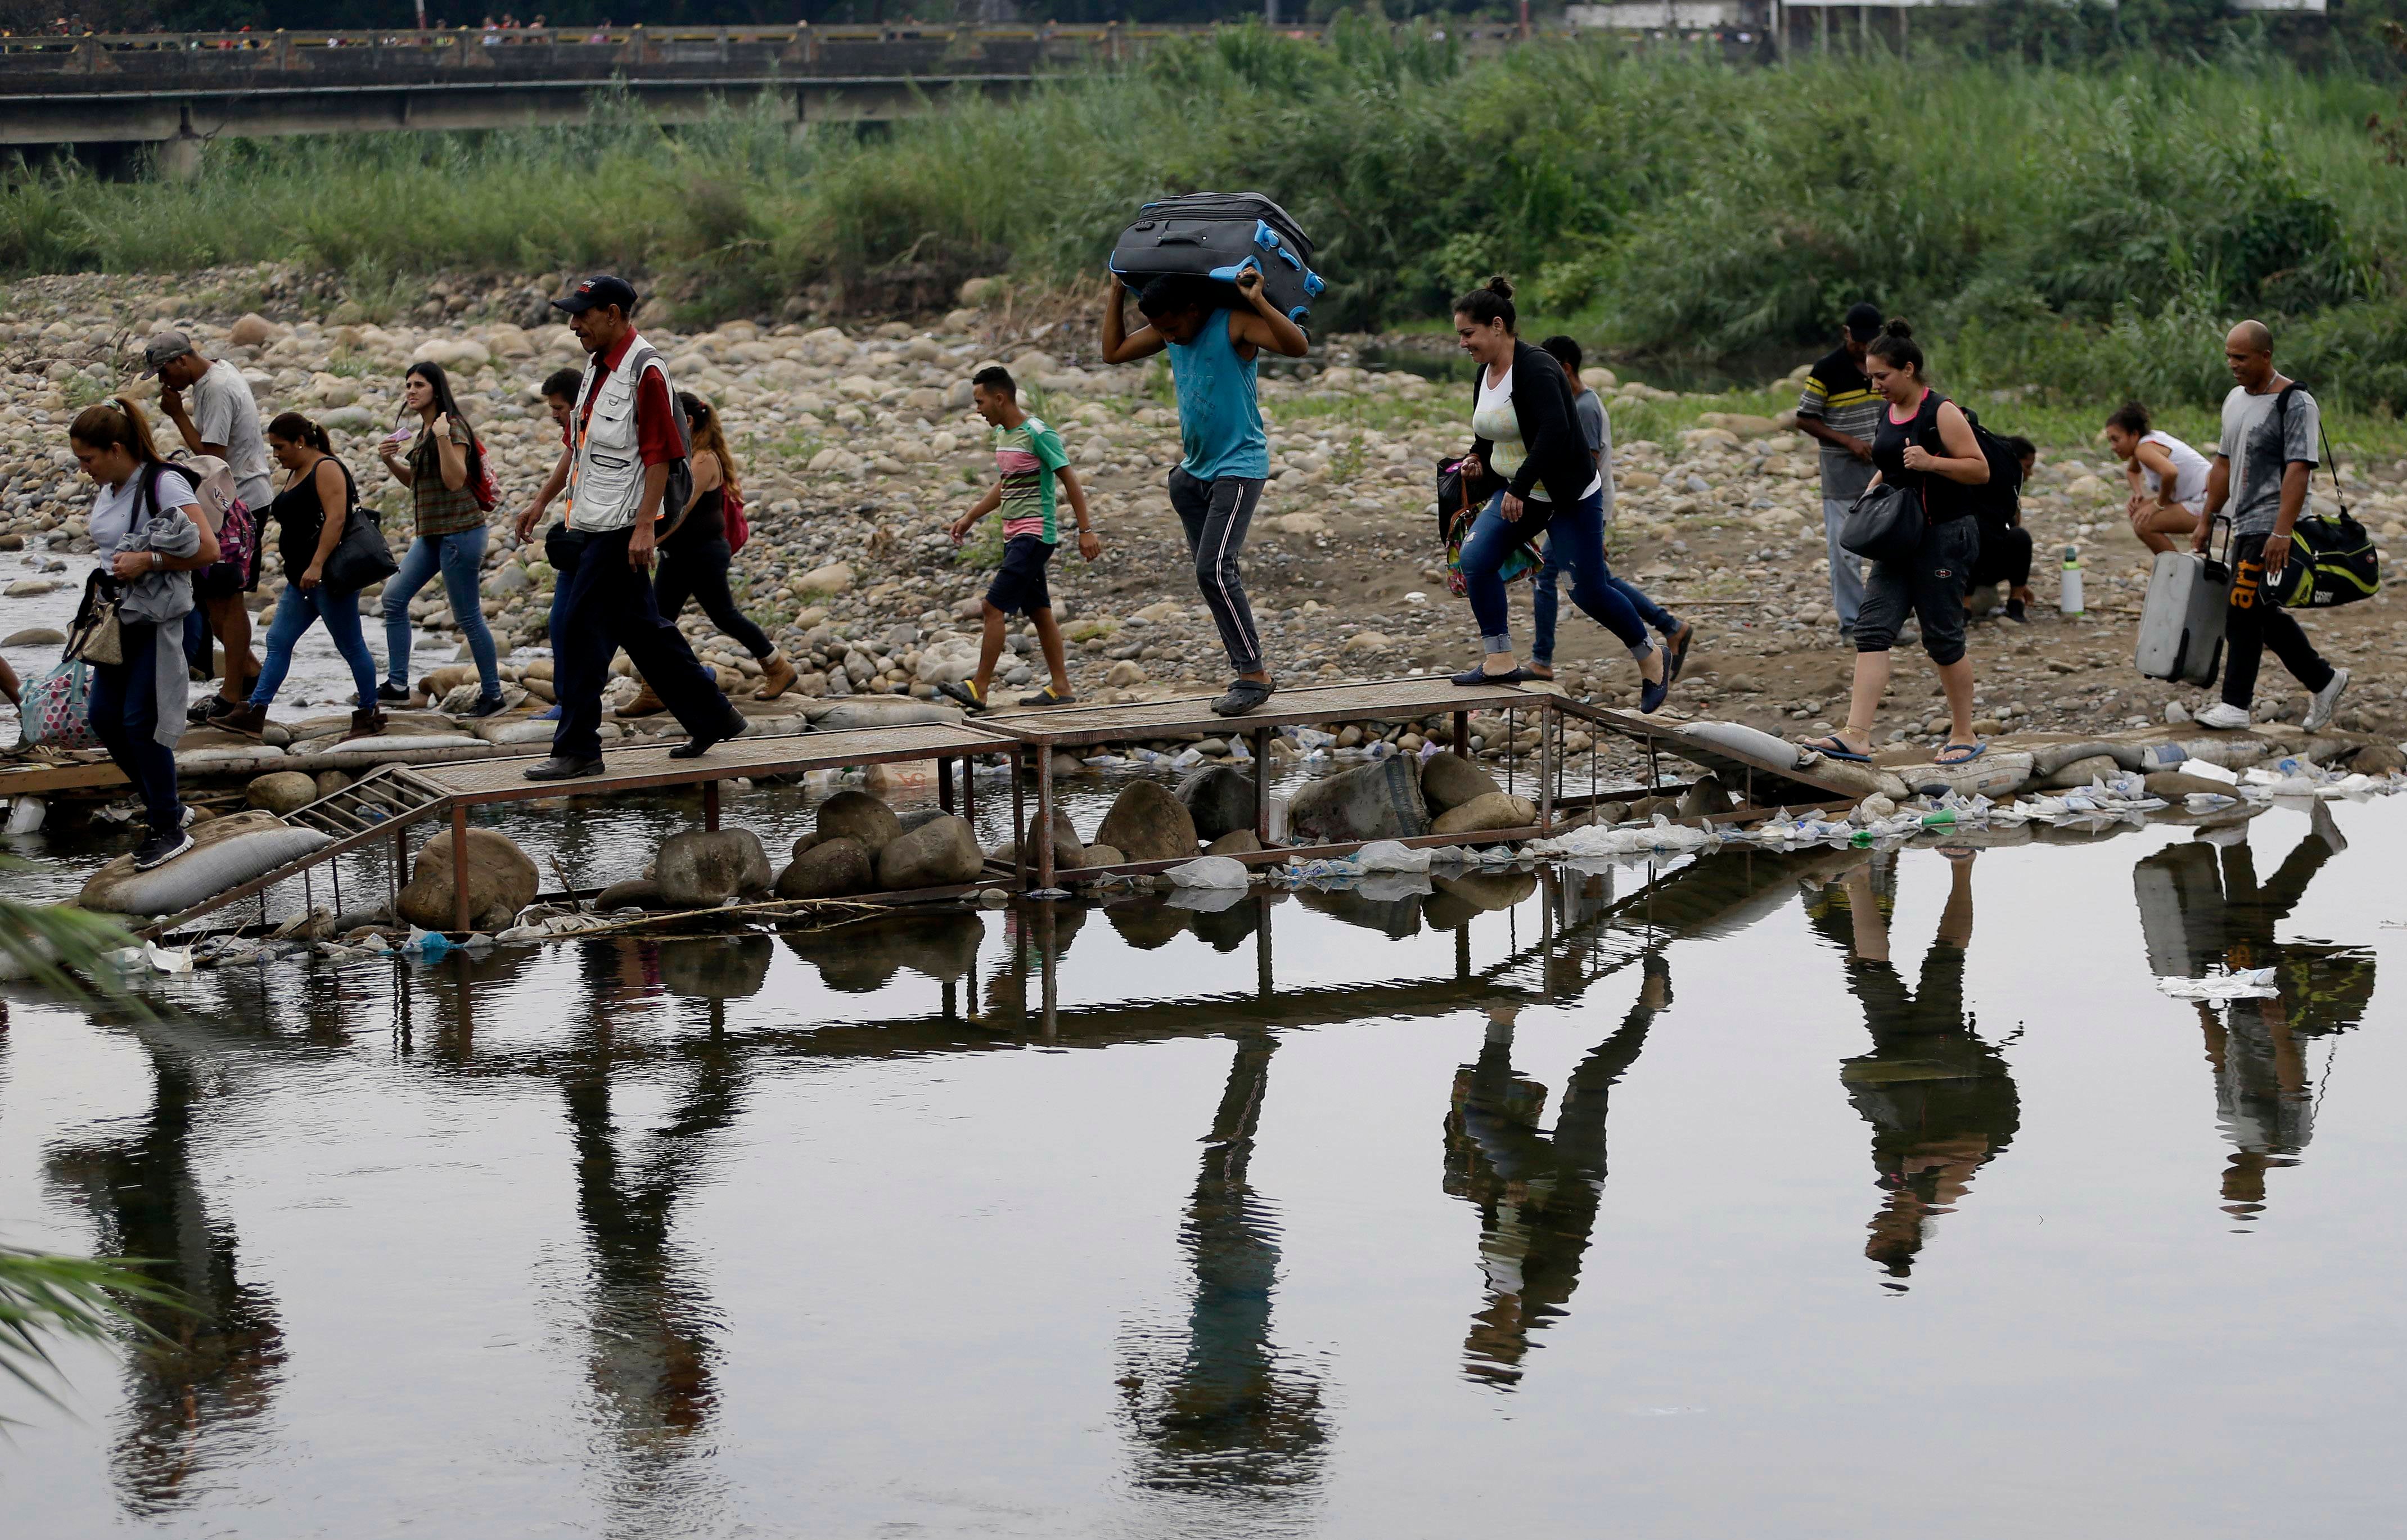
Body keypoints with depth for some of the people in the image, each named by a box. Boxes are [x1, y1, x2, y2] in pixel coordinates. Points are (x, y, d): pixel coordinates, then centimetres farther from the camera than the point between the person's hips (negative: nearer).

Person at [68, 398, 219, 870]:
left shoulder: (163, 485, -15)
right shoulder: (106, 491, 9)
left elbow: (207, 550, -20)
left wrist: (148, 561, -24)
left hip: (159, 622, -9)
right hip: (119, 620, 9)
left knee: (141, 722, -7)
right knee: (104, 718, 7)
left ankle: (169, 830, 5)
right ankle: (164, 806, 23)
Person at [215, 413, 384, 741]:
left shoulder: (326, 469, -11)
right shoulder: (295, 474, 18)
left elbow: (336, 518, -22)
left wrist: (316, 566, -29)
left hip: (330, 576, -10)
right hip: (302, 579, 10)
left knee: (350, 646, -1)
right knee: (278, 641, 4)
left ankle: (371, 714, 9)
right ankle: (253, 715, 2)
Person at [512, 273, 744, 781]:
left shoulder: (645, 370, -15)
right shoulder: (598, 364, 14)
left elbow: (660, 456, -18)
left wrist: (645, 526, -23)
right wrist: (543, 502, 23)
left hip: (620, 526, -9)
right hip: (590, 524, 10)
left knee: (582, 629, -8)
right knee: (641, 629, 14)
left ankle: (577, 749, -3)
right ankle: (712, 717, 24)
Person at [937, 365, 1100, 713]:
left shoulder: (1038, 433, -14)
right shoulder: (1002, 434, 13)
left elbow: (1069, 480, -12)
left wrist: (1086, 530, -13)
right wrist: (971, 517, 21)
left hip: (1034, 534, -9)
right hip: (1016, 537, 9)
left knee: (994, 608, -12)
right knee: (1039, 612, 10)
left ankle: (980, 689, -12)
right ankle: (1061, 688, 13)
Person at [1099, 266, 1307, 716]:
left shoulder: (1235, 324, -17)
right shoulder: (1170, 331, 7)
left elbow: (1297, 346, -29)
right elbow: (1114, 352, 17)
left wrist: (1258, 303, -38)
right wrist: (1116, 292, 11)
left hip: (1240, 467, -9)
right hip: (1197, 470, 9)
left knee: (1215, 569, -19)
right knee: (1212, 574, 7)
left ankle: (1253, 675, -15)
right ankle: (1249, 672, 13)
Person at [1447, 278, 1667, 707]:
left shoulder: (1536, 370, -22)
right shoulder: (1485, 374, 5)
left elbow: (1554, 433, -34)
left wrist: (1519, 487, -35)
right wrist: (1477, 460, 1)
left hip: (1571, 495, -8)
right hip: (1518, 494, 8)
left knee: (1589, 591, -1)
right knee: (1475, 558, -14)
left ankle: (1650, 657, 23)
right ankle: (1500, 662, -9)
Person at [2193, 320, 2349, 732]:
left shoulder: (2294, 403, -13)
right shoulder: (2235, 400, 14)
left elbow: (2298, 469, -20)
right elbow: (2224, 464, 21)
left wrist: (2281, 533, -27)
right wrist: (2205, 521, 19)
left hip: (2271, 528, -9)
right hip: (2245, 527, 9)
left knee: (2243, 611, -12)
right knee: (2264, 613, 12)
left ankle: (2235, 705, -9)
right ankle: (2323, 681, 25)